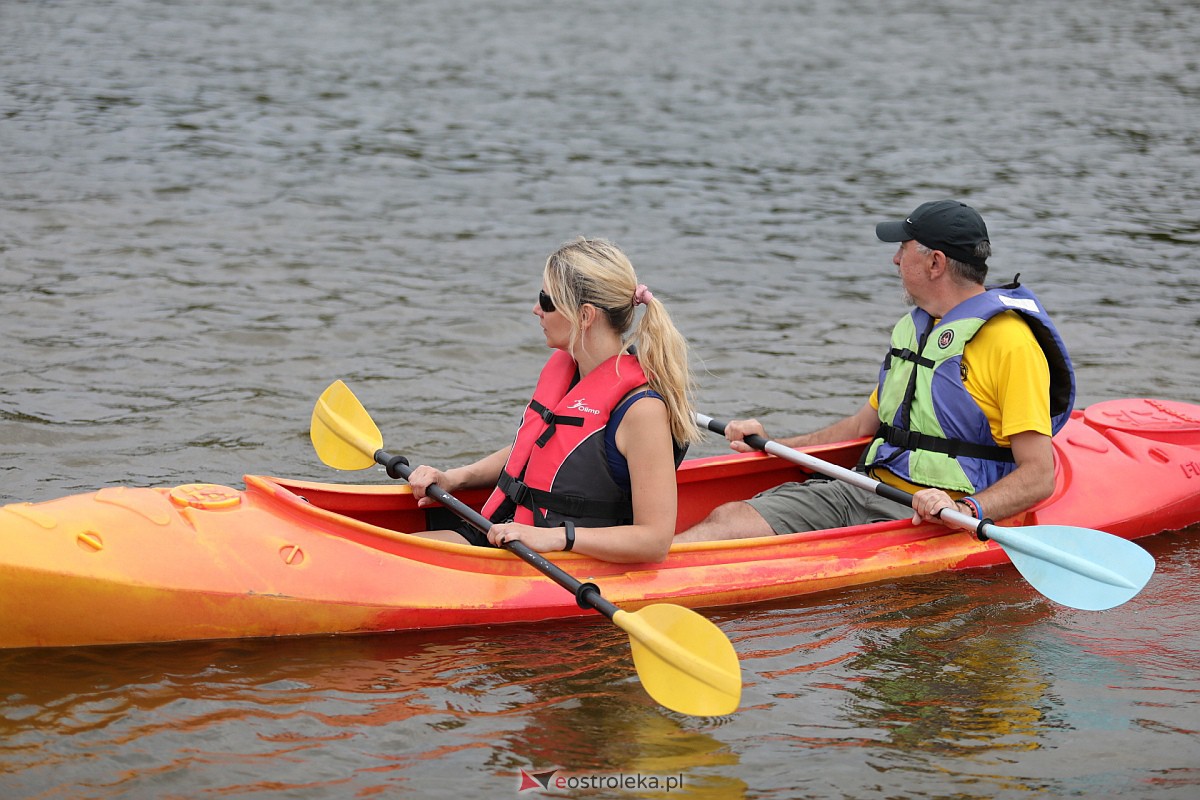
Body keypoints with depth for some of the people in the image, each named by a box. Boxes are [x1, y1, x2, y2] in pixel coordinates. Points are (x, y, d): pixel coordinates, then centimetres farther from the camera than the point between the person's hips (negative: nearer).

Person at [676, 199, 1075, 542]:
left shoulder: (1009, 342, -11)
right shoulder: (913, 328, 19)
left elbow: (1039, 477, -17)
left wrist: (965, 509, -32)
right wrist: (772, 445, 22)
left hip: (926, 521, -8)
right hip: (865, 491, 8)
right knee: (729, 518, -12)